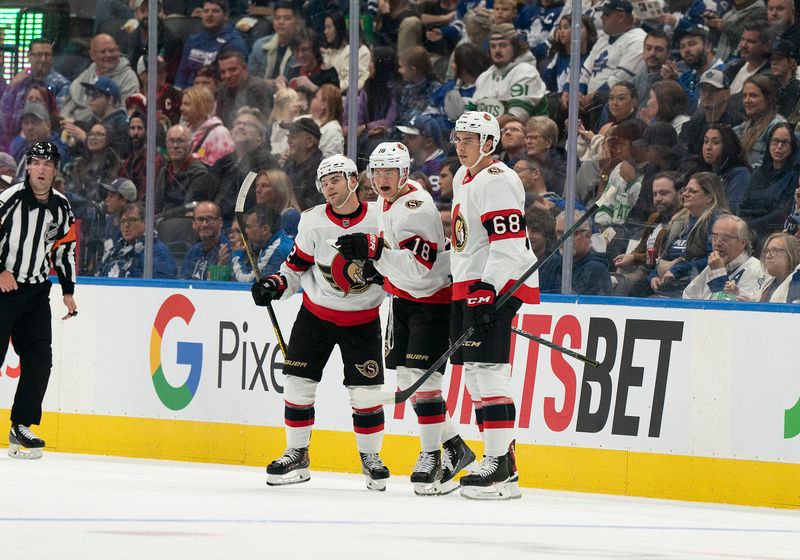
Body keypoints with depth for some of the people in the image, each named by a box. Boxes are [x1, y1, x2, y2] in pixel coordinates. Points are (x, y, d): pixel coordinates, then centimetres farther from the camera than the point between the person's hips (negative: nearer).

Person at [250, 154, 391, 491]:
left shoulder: (380, 218, -10)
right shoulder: (313, 222, -7)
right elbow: (296, 267, 1)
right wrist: (274, 286, -14)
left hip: (362, 320, -1)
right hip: (316, 314, 1)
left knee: (366, 389, -3)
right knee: (297, 382, -3)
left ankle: (370, 457, 15)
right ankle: (296, 455, 10)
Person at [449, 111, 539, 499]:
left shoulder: (497, 180, -14)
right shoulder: (462, 177, 18)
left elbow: (508, 243, -22)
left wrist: (489, 290, -27)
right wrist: (464, 286, 27)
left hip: (500, 285, -11)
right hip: (468, 285, 11)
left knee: (487, 370, -16)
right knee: (474, 374, 10)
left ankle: (502, 468, -19)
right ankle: (497, 457, 16)